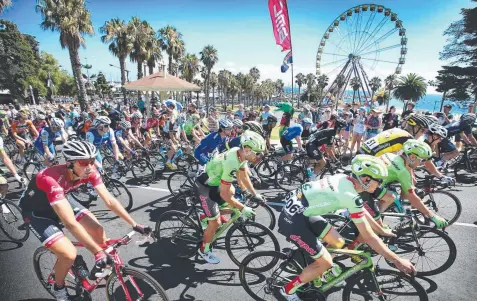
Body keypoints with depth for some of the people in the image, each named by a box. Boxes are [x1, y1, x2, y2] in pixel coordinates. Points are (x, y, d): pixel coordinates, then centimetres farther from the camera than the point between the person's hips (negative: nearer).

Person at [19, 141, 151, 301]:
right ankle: (58, 288, 14)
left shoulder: (90, 172, -23)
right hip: (36, 212, -5)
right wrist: (98, 252, -41)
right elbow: (71, 224, -42)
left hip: (62, 201, 5)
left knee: (98, 231, -9)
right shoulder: (51, 179, -40)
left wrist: (135, 225, -20)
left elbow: (110, 201, -18)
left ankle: (106, 267, 18)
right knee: (69, 254, -19)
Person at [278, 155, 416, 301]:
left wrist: (382, 230, 29)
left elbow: (362, 212, 20)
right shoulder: (351, 197, -22)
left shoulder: (345, 180, 4)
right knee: (325, 262, 1)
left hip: (302, 211, 9)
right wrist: (397, 260, -7)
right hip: (292, 219, -9)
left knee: (338, 242, 15)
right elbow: (369, 237, -15)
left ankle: (314, 271, 39)